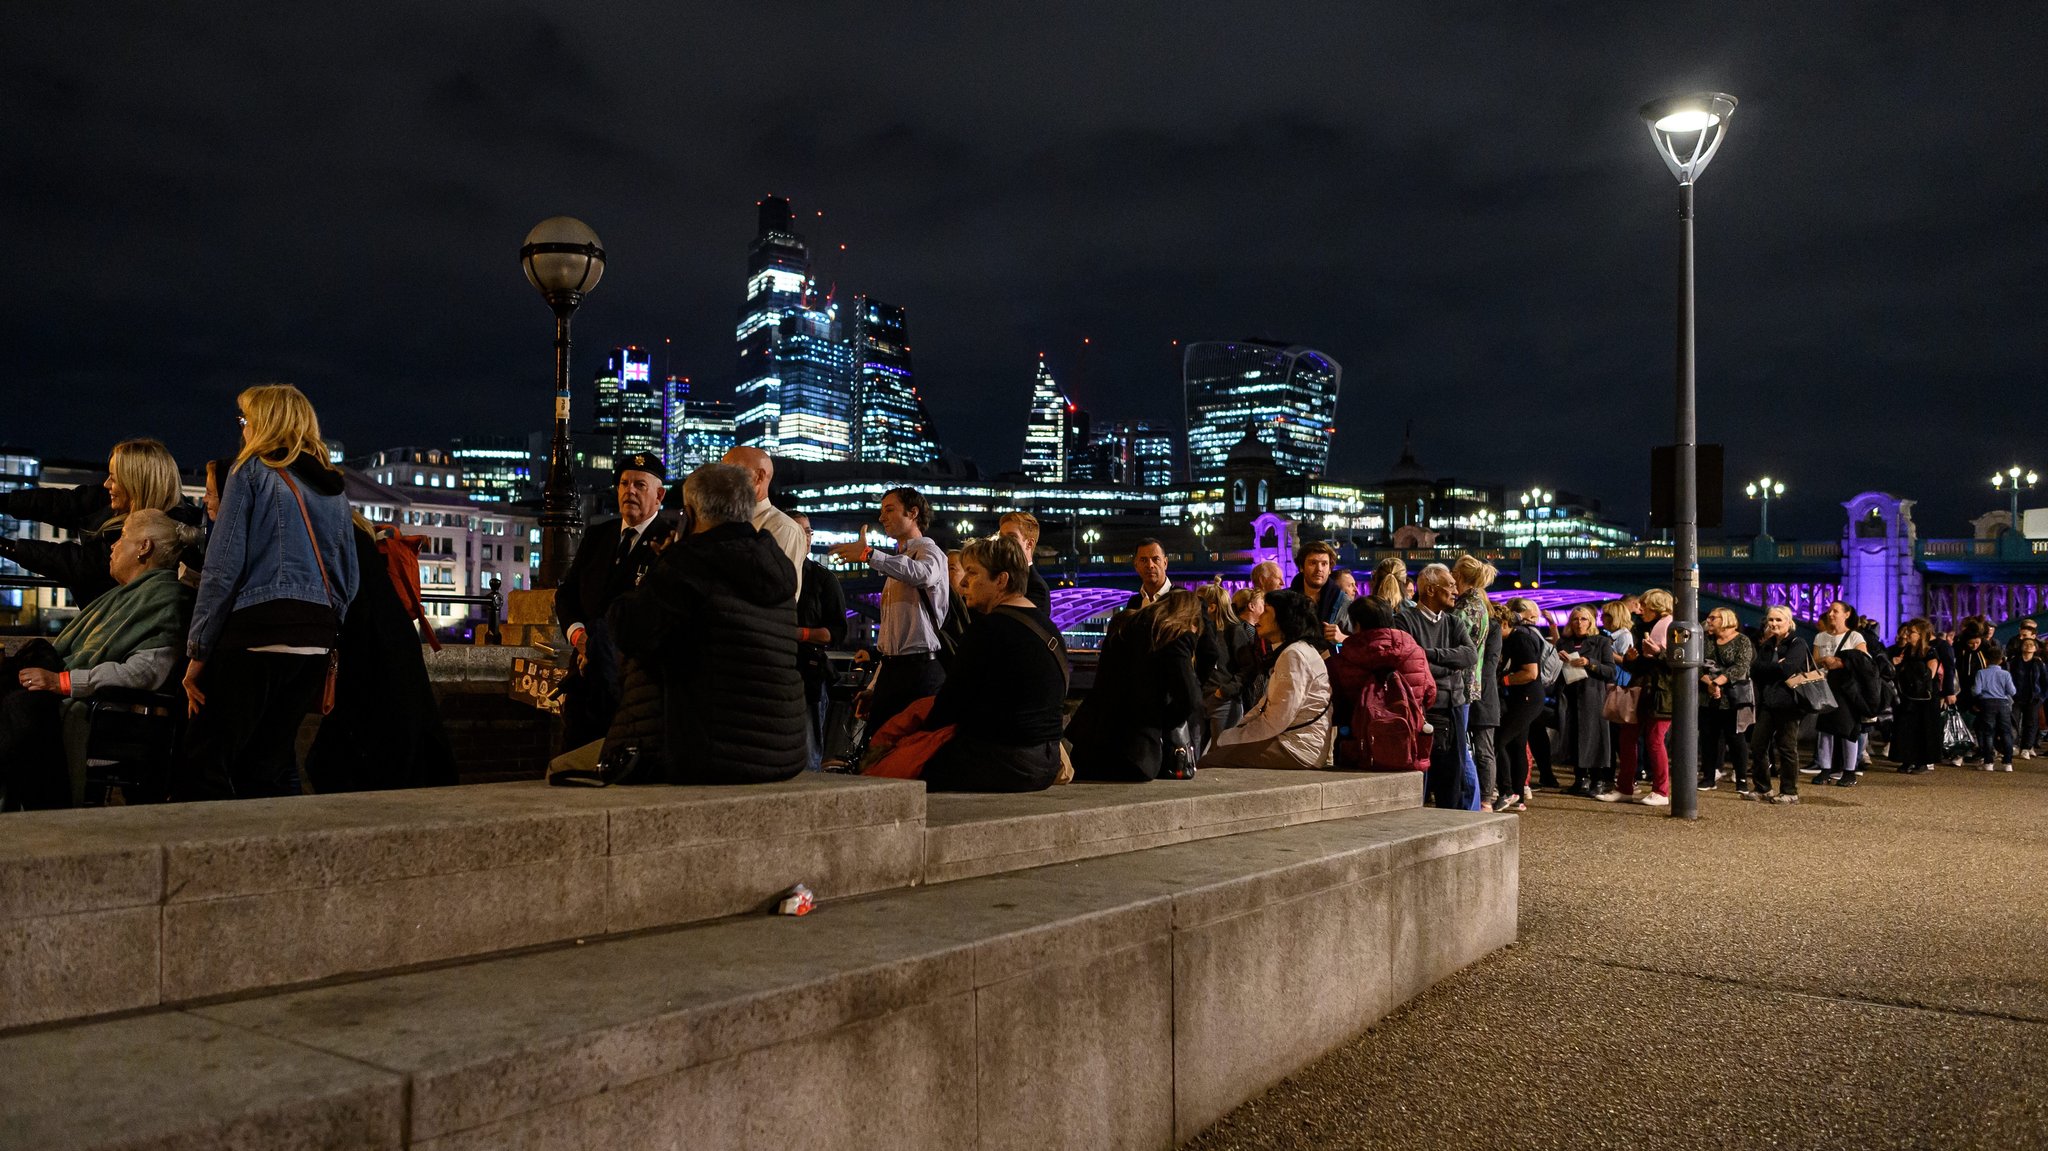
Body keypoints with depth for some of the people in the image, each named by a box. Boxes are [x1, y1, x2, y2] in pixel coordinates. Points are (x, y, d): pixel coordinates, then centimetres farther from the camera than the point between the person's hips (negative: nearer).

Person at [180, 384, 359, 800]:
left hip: (257, 633, -6)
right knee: (273, 761, 12)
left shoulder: (252, 472, 1)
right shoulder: (334, 488, 19)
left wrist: (198, 652, -4)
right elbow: (348, 579, 18)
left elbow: (222, 569, -6)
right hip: (317, 640, 7)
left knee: (205, 765, -2)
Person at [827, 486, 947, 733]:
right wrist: (874, 687, 22)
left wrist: (870, 555, -39)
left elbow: (922, 573, -32)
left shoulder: (929, 551, -3)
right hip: (891, 667, 8)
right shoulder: (896, 562, 24)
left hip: (920, 667, -8)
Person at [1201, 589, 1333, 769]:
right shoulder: (1288, 651, 19)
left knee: (1208, 762, -15)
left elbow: (1275, 722, -20)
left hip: (1299, 750, -10)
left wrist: (1226, 739, -10)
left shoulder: (1295, 655, -16)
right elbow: (1265, 704, 17)